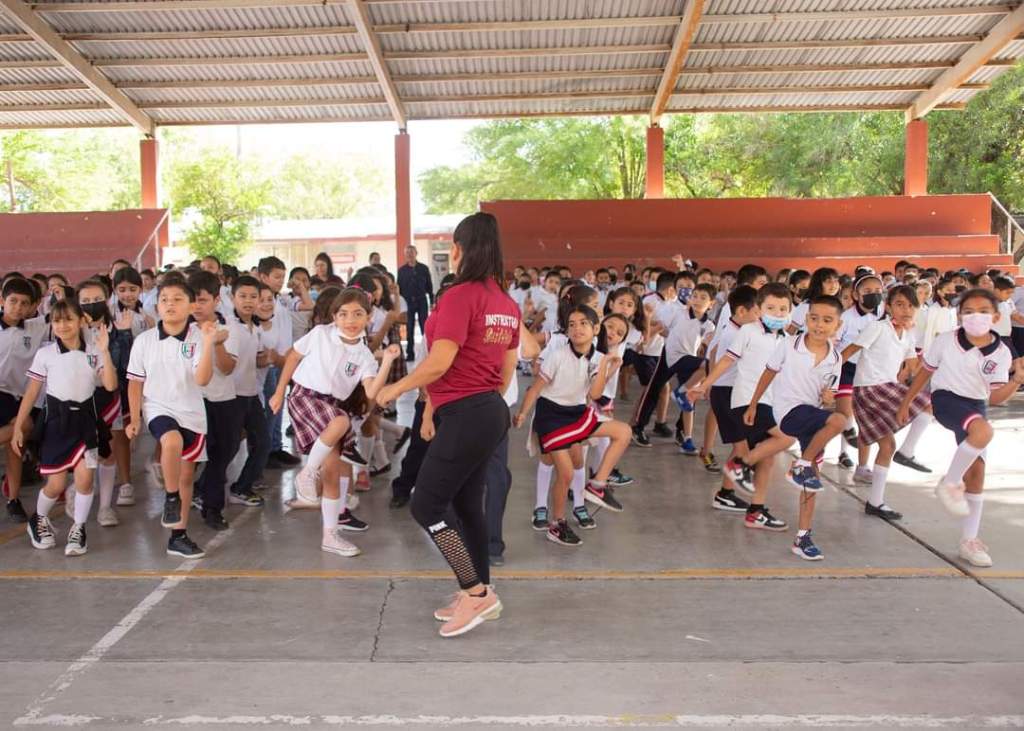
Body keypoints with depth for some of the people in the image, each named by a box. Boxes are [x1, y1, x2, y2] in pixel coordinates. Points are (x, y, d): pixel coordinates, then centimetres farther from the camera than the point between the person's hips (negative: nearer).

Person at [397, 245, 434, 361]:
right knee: (409, 329, 4)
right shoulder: (402, 270, 5)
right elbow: (399, 288, 5)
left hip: (422, 301, -1)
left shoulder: (423, 268, 4)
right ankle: (410, 353, 11)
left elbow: (429, 286, 4)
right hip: (408, 302, 1)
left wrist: (432, 301, 0)